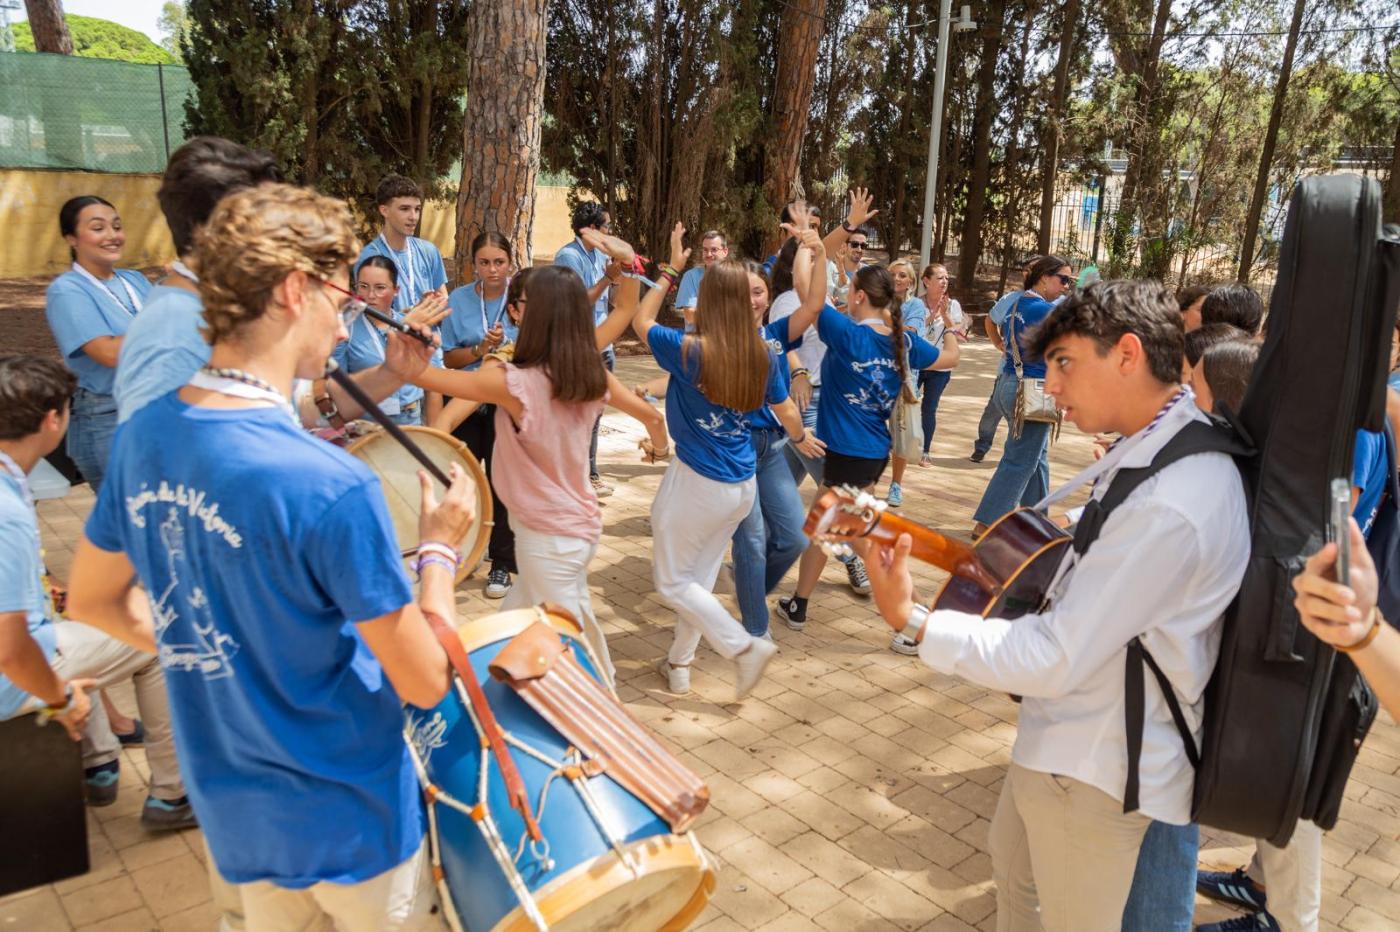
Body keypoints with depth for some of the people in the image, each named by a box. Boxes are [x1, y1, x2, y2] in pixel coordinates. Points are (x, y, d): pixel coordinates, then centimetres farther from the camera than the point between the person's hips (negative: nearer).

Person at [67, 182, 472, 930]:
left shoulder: (143, 436, -8)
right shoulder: (331, 485, -30)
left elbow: (91, 601, 8)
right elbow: (425, 681, -22)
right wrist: (440, 548, -9)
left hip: (231, 814, 6)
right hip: (348, 821, -6)